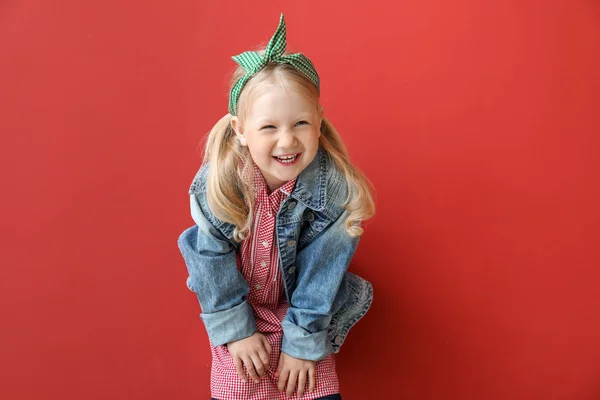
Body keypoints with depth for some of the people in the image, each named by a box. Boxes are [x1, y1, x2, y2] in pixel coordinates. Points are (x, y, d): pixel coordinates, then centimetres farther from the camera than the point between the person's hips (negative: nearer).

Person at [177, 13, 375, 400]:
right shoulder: (217, 182, -23)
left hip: (302, 313, 0)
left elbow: (320, 274, -16)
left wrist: (303, 341, -12)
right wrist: (234, 328, -8)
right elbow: (212, 262, -11)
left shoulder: (335, 188, -24)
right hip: (238, 312, 1)